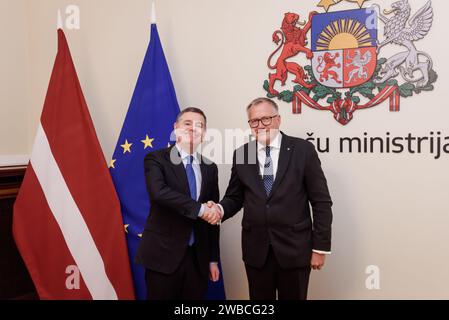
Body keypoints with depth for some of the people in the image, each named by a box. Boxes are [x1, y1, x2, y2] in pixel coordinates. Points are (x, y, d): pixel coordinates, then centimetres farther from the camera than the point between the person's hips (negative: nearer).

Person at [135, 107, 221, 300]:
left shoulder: (210, 168, 9)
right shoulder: (156, 159, -4)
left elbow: (212, 216, 11)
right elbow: (158, 192, -25)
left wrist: (214, 258, 10)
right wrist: (199, 208, -22)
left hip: (198, 257, 4)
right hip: (163, 254, -4)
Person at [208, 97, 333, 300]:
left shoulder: (303, 150, -4)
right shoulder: (241, 155, 5)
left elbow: (321, 202, -4)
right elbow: (235, 197, 9)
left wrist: (320, 247, -5)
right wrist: (220, 209, -14)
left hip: (294, 248, -2)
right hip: (256, 249, 3)